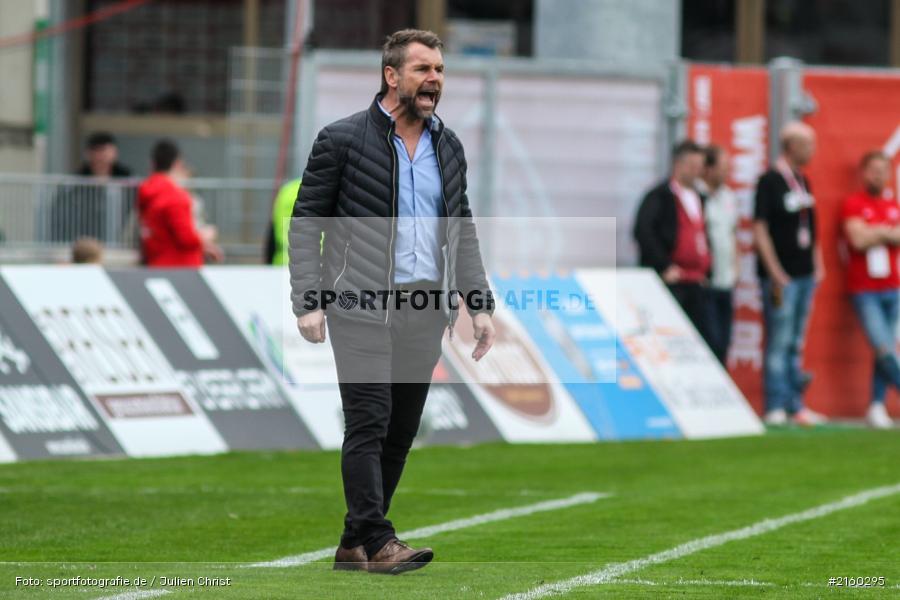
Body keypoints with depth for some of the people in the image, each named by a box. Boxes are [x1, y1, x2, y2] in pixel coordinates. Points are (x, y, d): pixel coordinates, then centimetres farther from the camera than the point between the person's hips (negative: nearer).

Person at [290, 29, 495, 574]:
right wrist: (308, 302, -11)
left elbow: (463, 232, 19)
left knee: (401, 432, 6)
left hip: (426, 310, 5)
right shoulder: (342, 139, -3)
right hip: (363, 307, -5)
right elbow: (306, 223, -2)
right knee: (369, 423, -11)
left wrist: (480, 305, 10)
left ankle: (355, 544, 13)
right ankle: (377, 540, -10)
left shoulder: (449, 147, 13)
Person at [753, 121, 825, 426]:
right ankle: (776, 407, -3)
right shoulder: (770, 181, -11)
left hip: (805, 274, 8)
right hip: (781, 276, -8)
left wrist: (817, 264, 14)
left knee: (796, 344, 12)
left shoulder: (802, 181, 13)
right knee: (779, 342, -6)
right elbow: (760, 230, -14)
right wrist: (776, 275, -16)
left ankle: (795, 404, 16)